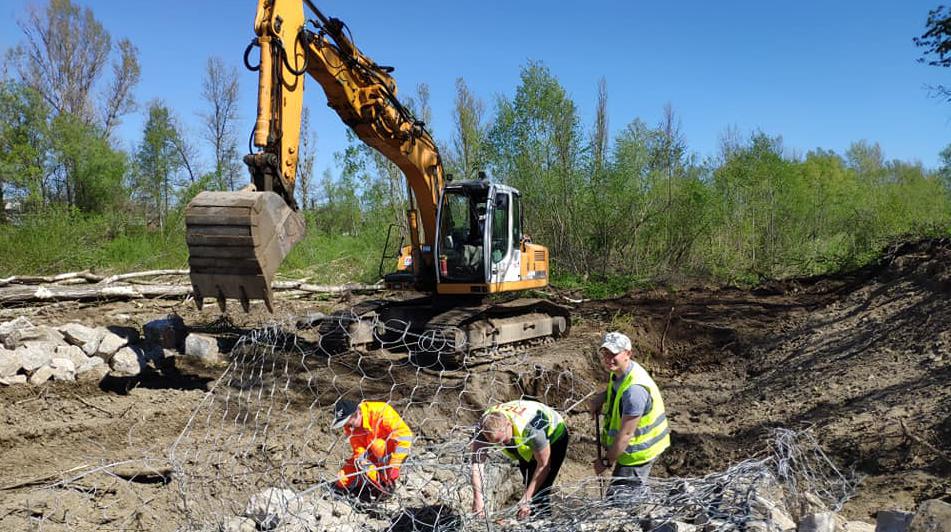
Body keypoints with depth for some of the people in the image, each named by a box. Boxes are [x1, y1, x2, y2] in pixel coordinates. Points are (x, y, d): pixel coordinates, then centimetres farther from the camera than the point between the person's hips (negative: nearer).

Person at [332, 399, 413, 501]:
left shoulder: (380, 412, -29)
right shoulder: (349, 428, -11)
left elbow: (404, 435, -34)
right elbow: (359, 453, -14)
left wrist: (394, 466, -36)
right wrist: (372, 474, -31)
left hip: (392, 452, -5)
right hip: (373, 455, 5)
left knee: (377, 445, -36)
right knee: (343, 480, -8)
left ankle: (386, 483, -17)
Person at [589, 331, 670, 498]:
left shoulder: (634, 389, -34)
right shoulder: (620, 372, -4)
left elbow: (626, 434, -29)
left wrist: (607, 461, -18)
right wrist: (601, 397, 0)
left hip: (638, 452, -10)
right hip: (638, 447, 10)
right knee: (637, 495, 27)